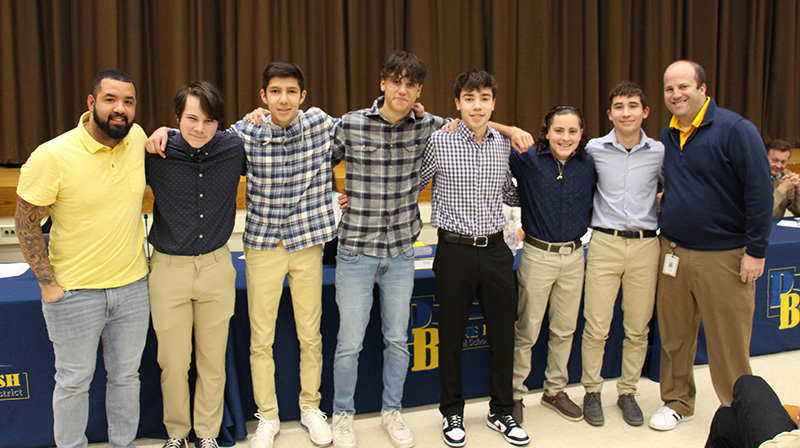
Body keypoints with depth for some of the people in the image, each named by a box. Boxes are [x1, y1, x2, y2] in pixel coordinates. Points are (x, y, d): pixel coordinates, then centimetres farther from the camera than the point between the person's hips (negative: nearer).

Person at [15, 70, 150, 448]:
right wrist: (48, 283, -10)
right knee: (74, 381, 12)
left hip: (132, 287, 4)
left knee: (126, 375, 18)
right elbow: (26, 222, -9)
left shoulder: (137, 138, -4)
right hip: (74, 291, -4)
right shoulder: (51, 156, -17)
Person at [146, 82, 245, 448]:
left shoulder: (234, 149, -6)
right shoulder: (156, 154, -10)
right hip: (169, 268, -1)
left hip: (216, 266, 1)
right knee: (173, 363, 10)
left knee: (213, 361, 13)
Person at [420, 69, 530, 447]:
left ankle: (501, 412, 30)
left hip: (495, 249, 4)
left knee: (503, 332, 11)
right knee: (452, 335, 9)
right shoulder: (439, 142, -7)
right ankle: (452, 413, 28)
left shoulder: (504, 144, 6)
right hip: (455, 250, -3)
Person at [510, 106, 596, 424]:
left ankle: (555, 391, 33)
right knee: (527, 332, 5)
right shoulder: (528, 160, -10)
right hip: (538, 254, -4)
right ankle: (515, 394, 22)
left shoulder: (588, 165, 1)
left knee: (564, 330, 16)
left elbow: (593, 206, 16)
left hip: (574, 256, 4)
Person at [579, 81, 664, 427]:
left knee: (638, 328, 9)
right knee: (596, 326, 0)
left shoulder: (660, 153, 2)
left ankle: (627, 392, 26)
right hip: (605, 243, -1)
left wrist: (662, 203, 5)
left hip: (645, 245, 2)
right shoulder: (594, 149, 0)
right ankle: (592, 391, 18)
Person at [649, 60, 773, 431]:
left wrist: (755, 250, -13)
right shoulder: (667, 136, 9)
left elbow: (759, 190, -12)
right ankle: (677, 402, 29)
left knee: (727, 341, 4)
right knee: (674, 335, 12)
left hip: (723, 256, -5)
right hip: (672, 251, 6)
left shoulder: (734, 130, -10)